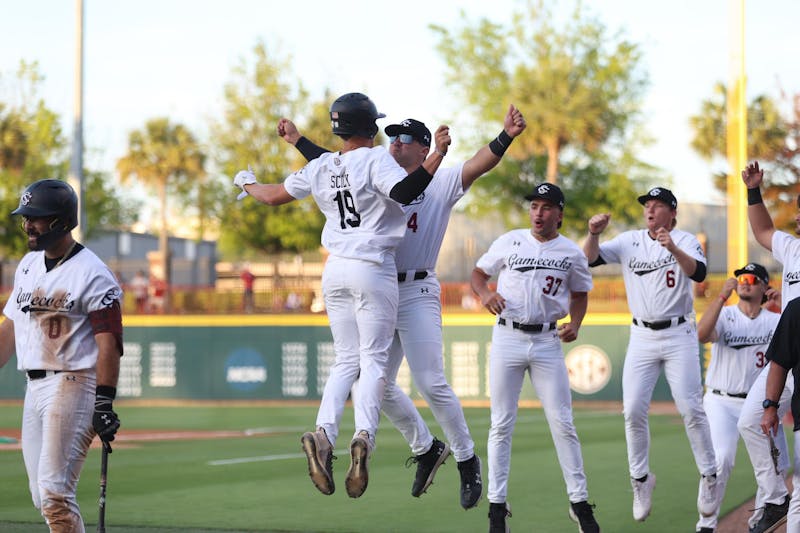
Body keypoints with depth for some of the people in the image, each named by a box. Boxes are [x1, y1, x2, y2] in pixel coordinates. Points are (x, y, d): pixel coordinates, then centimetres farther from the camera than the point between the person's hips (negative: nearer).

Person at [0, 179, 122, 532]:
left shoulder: (92, 274, -10)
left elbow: (108, 342, -15)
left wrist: (104, 403, -21)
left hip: (74, 384, -8)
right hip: (34, 388, 8)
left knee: (54, 491, -14)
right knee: (42, 495, 8)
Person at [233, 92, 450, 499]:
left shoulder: (320, 168, 7)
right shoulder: (376, 159, -9)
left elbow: (275, 196, 18)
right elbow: (404, 191, -27)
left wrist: (246, 183, 38)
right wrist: (438, 154, -24)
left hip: (335, 269, 5)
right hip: (373, 269, -5)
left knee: (346, 360, 11)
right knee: (374, 359, -2)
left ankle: (324, 433, -11)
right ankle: (364, 435, -25)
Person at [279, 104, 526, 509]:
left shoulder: (439, 183, -1)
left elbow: (478, 165, -15)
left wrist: (506, 136, -31)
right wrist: (298, 140, 25)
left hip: (417, 292, -7)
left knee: (430, 383, -13)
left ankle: (467, 460, 0)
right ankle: (426, 449, 23)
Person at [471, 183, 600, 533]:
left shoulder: (572, 253, 4)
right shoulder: (509, 242, 2)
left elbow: (580, 294, 15)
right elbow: (478, 273, 10)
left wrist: (575, 325, -4)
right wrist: (484, 293, -12)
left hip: (547, 341, 0)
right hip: (507, 337, 0)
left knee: (563, 423, -1)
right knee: (501, 425, 1)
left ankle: (579, 502, 6)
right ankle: (497, 505, 7)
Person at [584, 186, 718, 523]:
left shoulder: (685, 240, -4)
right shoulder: (629, 241, 6)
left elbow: (698, 273, -23)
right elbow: (590, 259, -2)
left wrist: (673, 249, -39)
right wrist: (594, 233, -21)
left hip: (679, 334, -3)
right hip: (642, 337, 3)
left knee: (690, 408, -7)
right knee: (633, 410, -2)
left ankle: (709, 477, 6)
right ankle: (641, 479, 11)